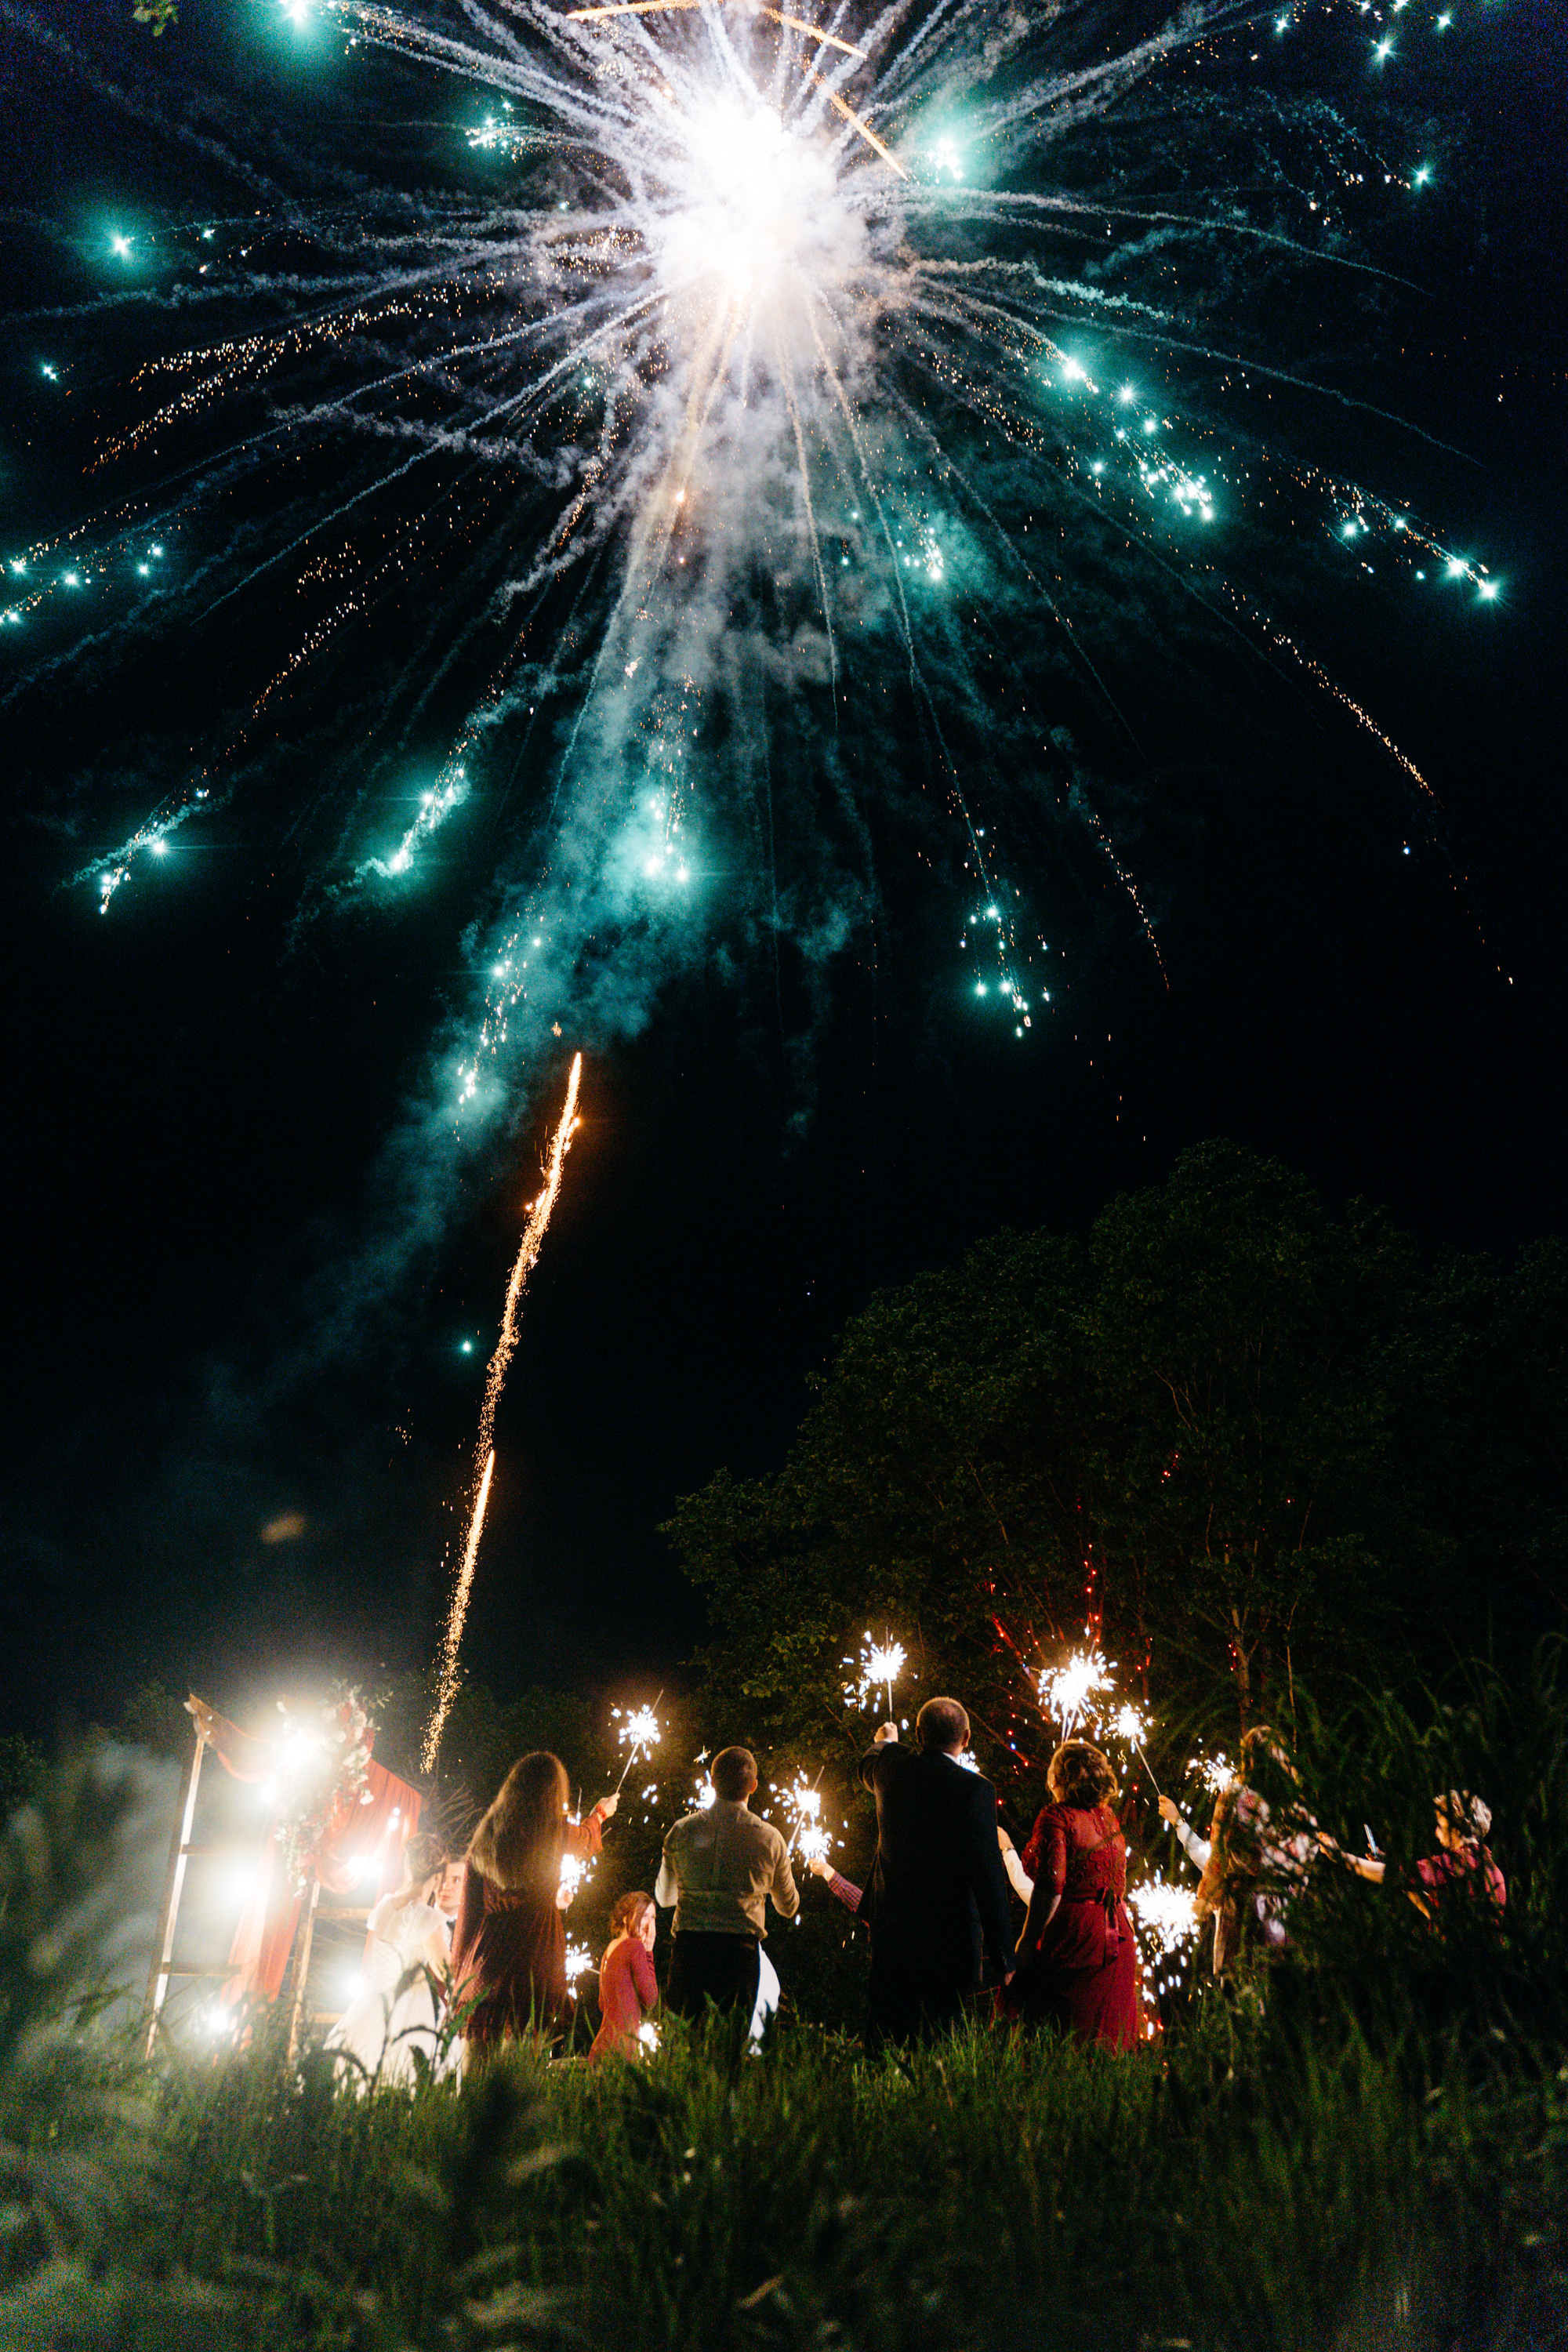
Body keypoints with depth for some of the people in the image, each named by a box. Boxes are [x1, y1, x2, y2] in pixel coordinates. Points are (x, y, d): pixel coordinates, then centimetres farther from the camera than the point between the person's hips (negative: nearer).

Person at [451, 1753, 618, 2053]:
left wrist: (459, 1968, 17)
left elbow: (468, 1906, 8)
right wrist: (601, 1812, 42)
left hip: (484, 1962, 4)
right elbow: (588, 1840, 20)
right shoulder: (555, 1831, -4)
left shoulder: (487, 1832, 4)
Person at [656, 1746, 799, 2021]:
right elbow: (789, 1907, 18)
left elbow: (663, 1897, 20)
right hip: (741, 1947, -1)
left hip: (689, 1946, 1)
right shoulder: (769, 1838, 2)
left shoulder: (682, 1831, 4)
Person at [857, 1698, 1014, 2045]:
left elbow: (867, 1769, 25)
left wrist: (885, 1741, 47)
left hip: (889, 1932, 4)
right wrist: (1003, 1956, -11)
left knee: (884, 2040, 16)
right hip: (951, 1936, -4)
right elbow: (989, 1873, -18)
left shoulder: (892, 1766, -2)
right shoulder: (975, 1789, -18)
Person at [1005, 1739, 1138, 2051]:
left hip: (1073, 1933, -7)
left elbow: (1051, 1885, -19)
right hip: (1118, 1938, 7)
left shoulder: (1057, 1816, -10)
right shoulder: (1110, 1820, 11)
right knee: (1106, 2035, 15)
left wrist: (1027, 1939, -14)